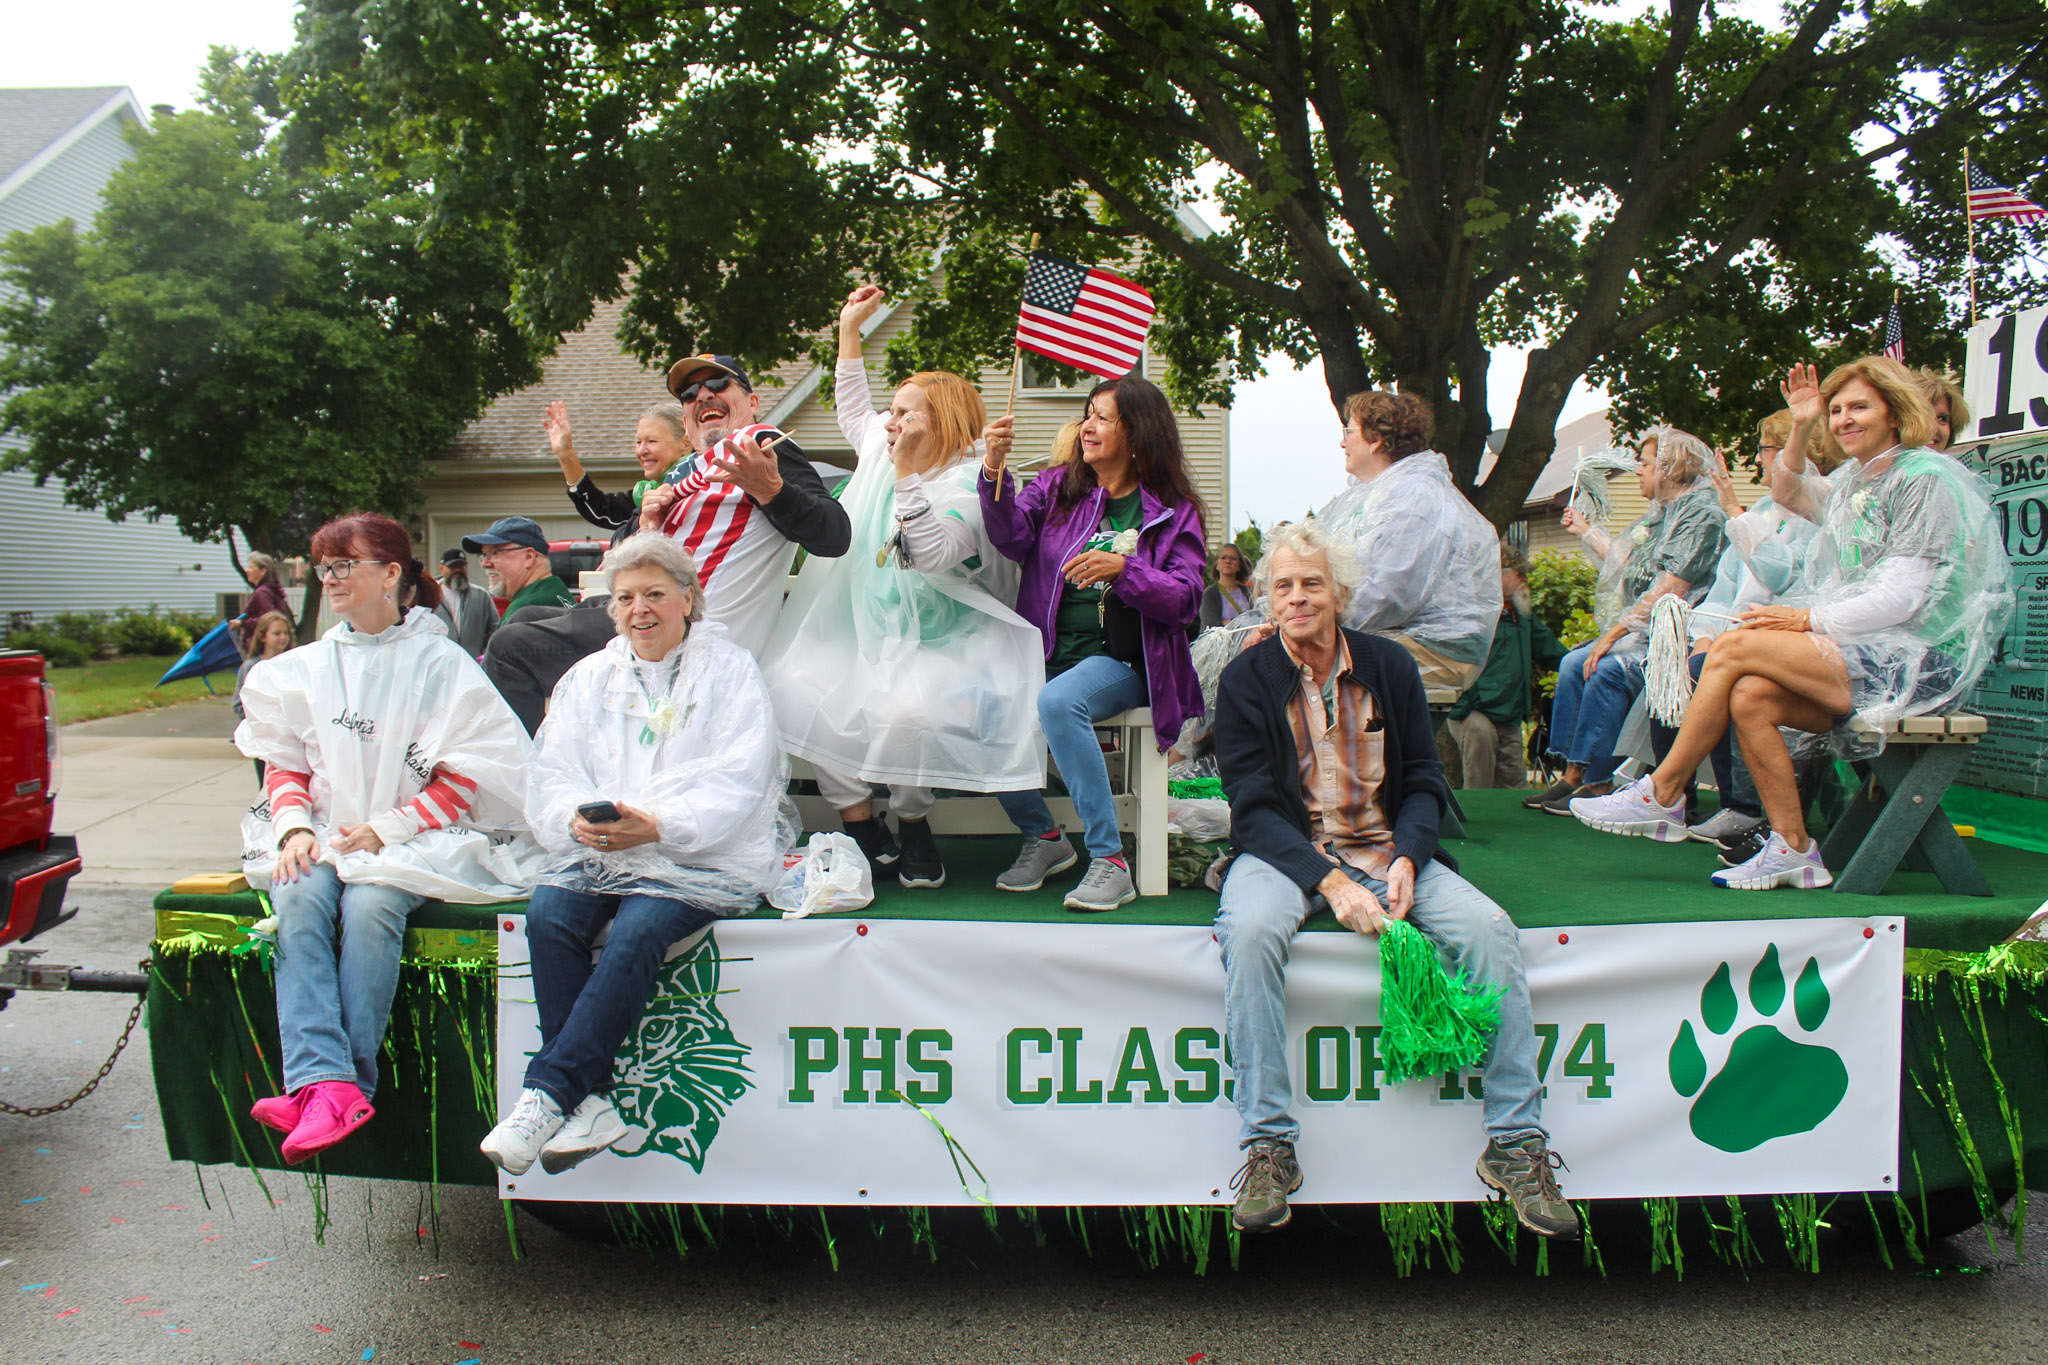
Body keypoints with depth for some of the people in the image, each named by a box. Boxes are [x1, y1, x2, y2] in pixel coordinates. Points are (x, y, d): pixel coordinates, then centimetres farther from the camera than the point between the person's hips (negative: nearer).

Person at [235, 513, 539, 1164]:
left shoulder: (438, 661, 3)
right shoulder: (303, 668, 18)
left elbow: (467, 777, -2)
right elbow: (283, 763, 17)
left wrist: (385, 829, -12)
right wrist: (295, 825, -5)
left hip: (410, 839, -3)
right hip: (322, 837, 4)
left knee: (369, 905, -34)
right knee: (298, 899, -29)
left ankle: (347, 1082, -31)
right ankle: (327, 1084, -40)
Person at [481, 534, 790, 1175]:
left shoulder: (730, 670, 5)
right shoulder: (589, 677, 19)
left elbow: (736, 784, -7)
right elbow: (551, 774, 9)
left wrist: (658, 827, -22)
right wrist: (578, 817, -15)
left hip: (703, 858, -4)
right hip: (596, 852, 4)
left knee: (636, 929, -32)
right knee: (548, 914, -26)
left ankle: (546, 1092, -27)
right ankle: (587, 1101, -25)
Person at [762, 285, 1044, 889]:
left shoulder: (967, 488, -12)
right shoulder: (882, 456, 13)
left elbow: (932, 552, -31)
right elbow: (852, 410, 34)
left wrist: (908, 471, -31)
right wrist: (849, 328, 32)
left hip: (942, 650, -8)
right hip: (867, 642, 8)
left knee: (907, 710, -37)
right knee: (796, 688, -18)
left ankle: (912, 822, -7)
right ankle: (860, 822, -9)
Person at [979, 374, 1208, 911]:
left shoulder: (1173, 510, 5)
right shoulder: (1057, 488, 12)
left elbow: (1186, 600, -4)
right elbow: (1012, 536, -6)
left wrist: (1123, 569, -20)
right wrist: (994, 471, -23)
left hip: (1118, 661, -3)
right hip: (1046, 653, 4)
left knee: (1057, 702, -35)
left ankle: (1110, 861, -27)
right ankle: (1043, 837, 0)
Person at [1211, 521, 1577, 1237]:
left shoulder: (1390, 666, 8)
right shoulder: (1246, 679, 0)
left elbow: (1424, 781, 8)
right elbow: (1254, 805, -8)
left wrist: (1405, 859, -12)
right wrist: (1330, 882, -21)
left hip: (1388, 849, 3)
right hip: (1288, 851, -2)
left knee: (1490, 929, -21)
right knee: (1250, 932, -35)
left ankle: (1515, 1143, -8)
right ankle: (1267, 1144, -23)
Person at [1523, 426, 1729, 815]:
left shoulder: (1702, 513, -13)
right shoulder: (1663, 512, 18)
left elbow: (1669, 588, -21)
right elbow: (1624, 562, 27)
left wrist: (1616, 632, -21)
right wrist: (1585, 531, 36)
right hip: (1643, 631, 10)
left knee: (1608, 670, -29)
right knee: (1573, 663, -4)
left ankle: (1597, 785, -23)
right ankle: (1572, 776, -6)